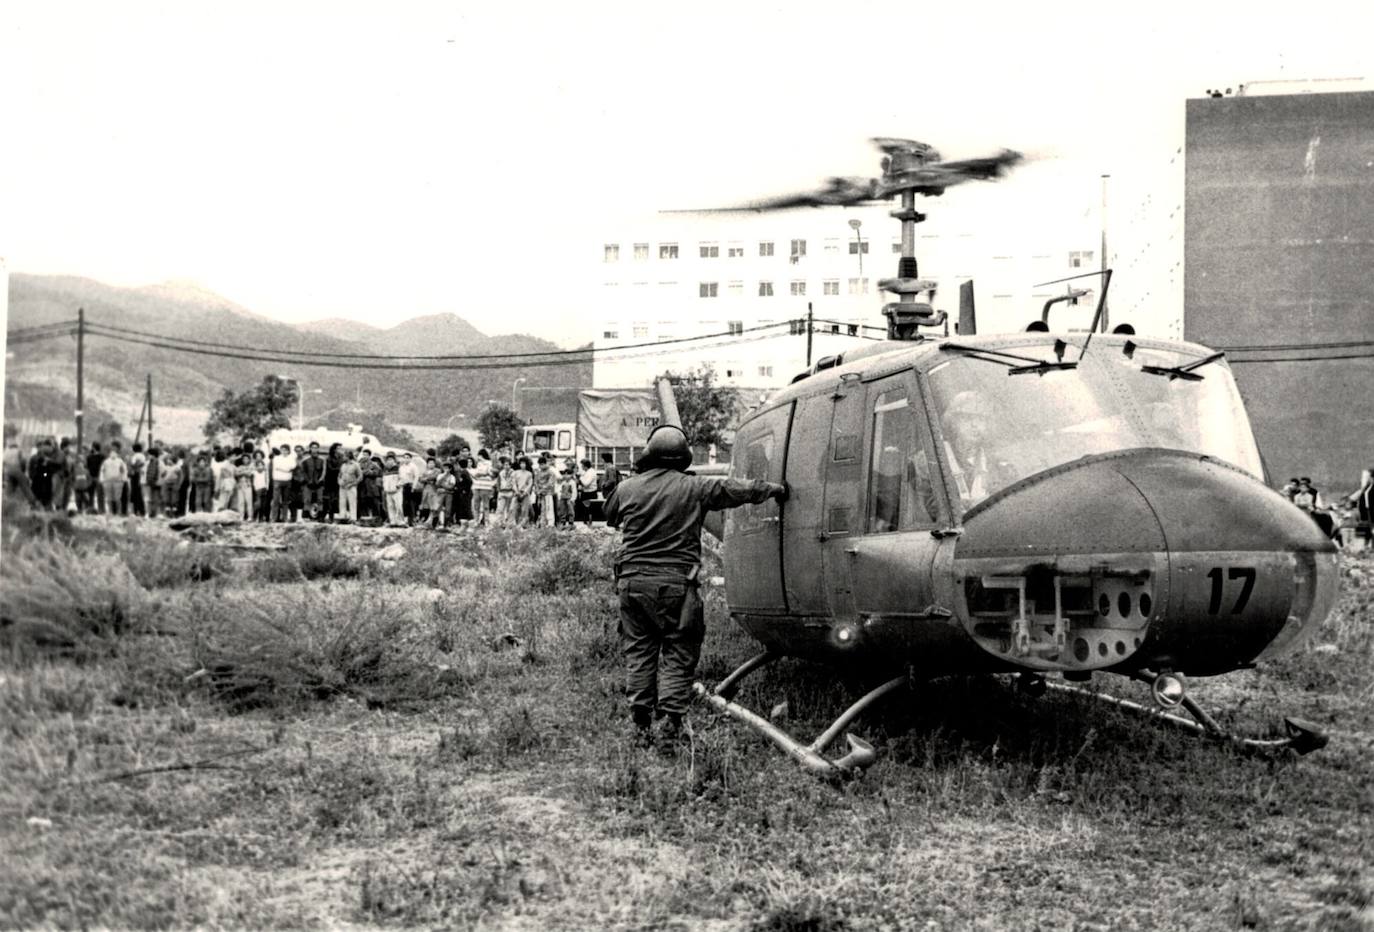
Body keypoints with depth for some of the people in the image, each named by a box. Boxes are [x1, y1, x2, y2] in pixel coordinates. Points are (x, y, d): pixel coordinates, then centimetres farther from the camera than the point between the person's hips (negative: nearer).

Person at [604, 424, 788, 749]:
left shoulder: (626, 488, 4)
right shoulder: (695, 488, -4)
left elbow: (610, 518, 23)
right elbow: (741, 489, 3)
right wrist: (775, 488, 19)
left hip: (633, 580, 3)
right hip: (675, 583, -3)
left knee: (638, 652, 11)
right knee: (678, 652, 6)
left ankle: (641, 725, 10)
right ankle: (671, 721, -3)